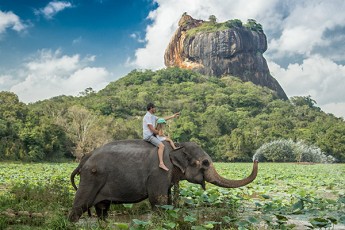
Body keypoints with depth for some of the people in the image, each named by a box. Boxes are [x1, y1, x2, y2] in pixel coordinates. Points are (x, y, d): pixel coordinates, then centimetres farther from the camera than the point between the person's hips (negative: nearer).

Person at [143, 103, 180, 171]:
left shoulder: (152, 116, 16)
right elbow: (152, 129, -20)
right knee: (161, 146, -26)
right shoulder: (147, 116, -16)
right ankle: (161, 163, -31)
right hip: (148, 136, -11)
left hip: (152, 135, 11)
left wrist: (172, 116, 22)